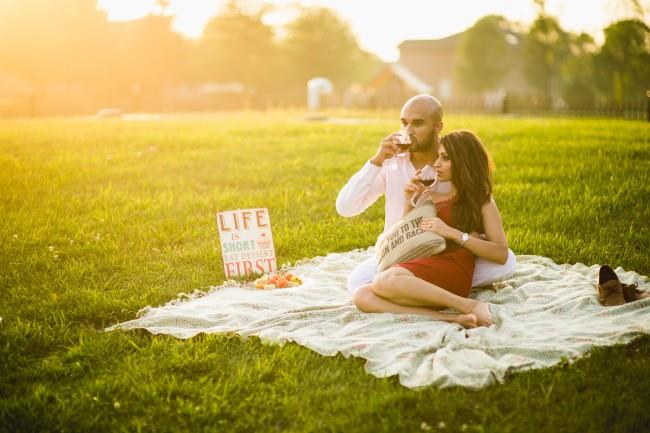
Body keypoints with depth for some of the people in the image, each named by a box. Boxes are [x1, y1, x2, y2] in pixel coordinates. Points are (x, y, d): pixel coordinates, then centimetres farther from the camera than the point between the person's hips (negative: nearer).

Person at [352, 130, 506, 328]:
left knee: (385, 280, -35)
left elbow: (501, 254, -1)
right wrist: (409, 202, 14)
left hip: (453, 273, -6)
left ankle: (468, 306, -25)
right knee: (362, 296, -25)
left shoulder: (481, 200, 13)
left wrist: (452, 232, -8)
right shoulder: (430, 196, 28)